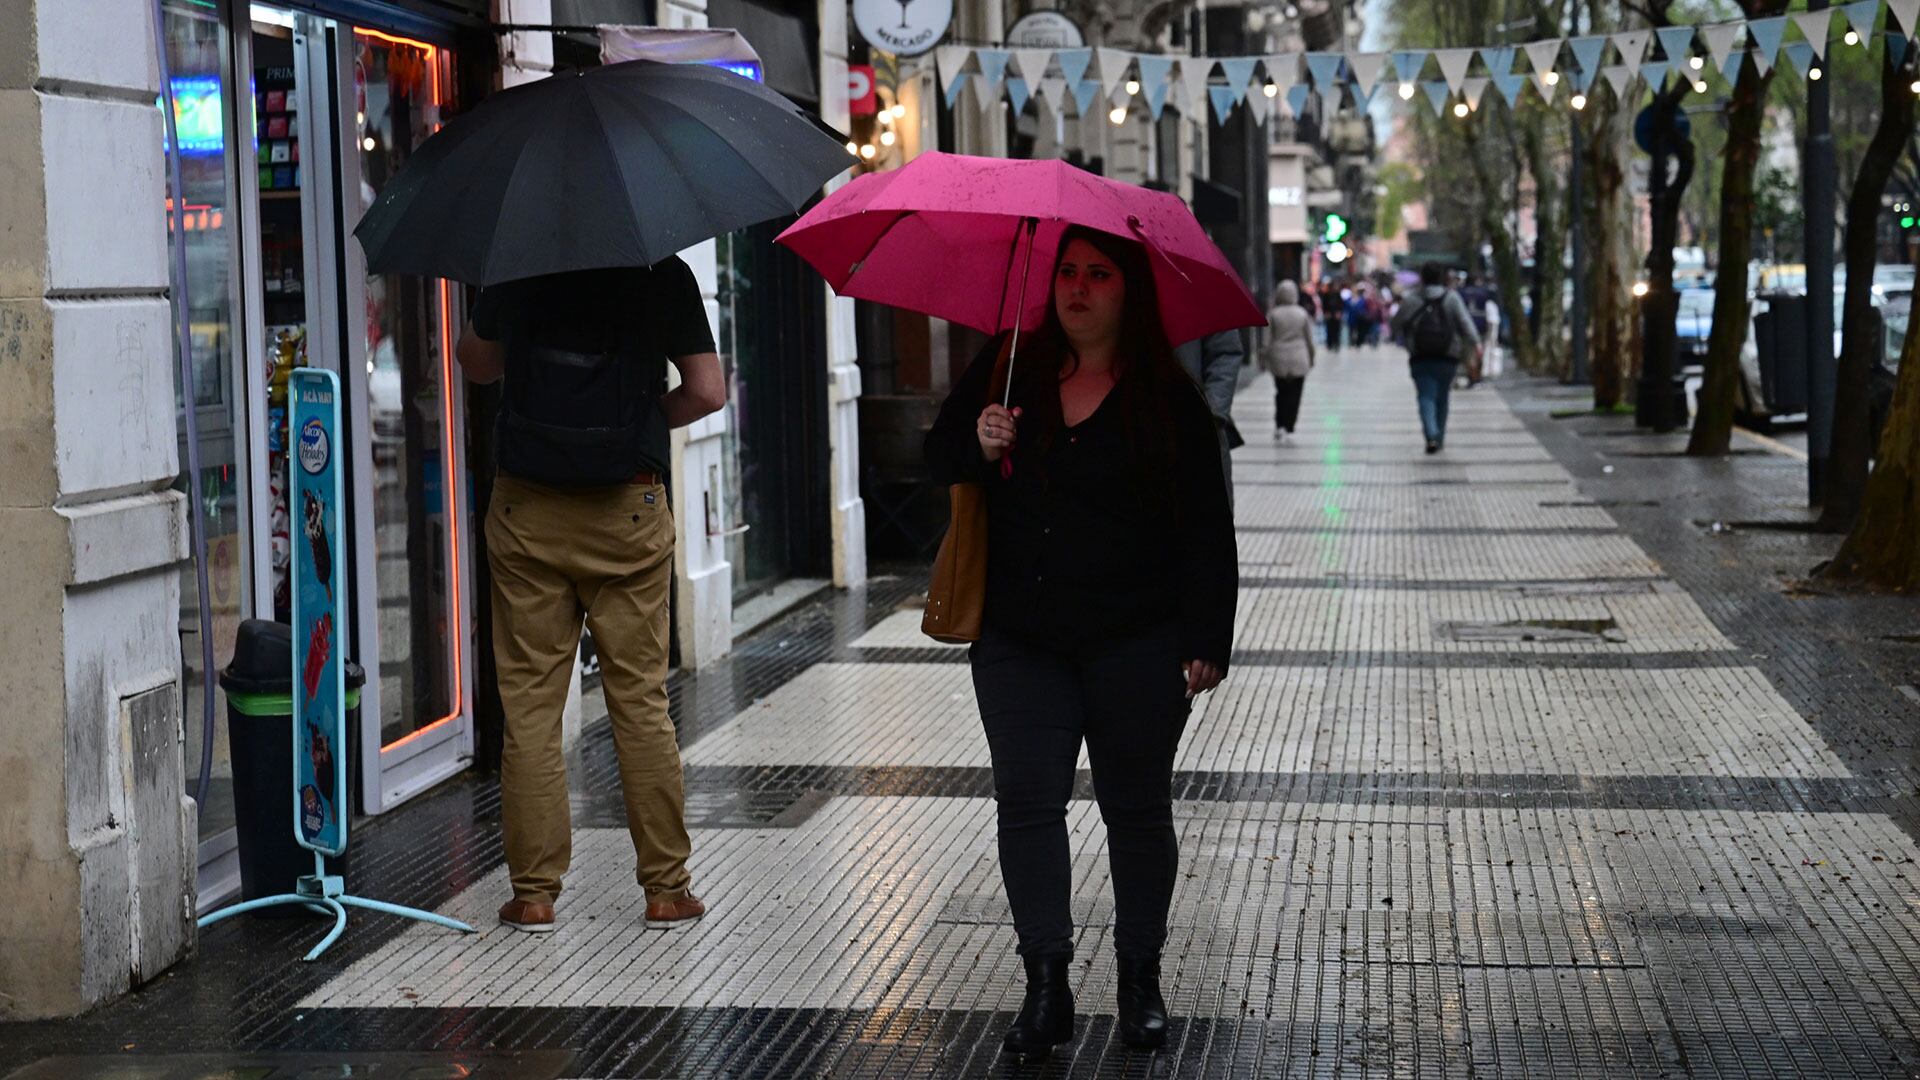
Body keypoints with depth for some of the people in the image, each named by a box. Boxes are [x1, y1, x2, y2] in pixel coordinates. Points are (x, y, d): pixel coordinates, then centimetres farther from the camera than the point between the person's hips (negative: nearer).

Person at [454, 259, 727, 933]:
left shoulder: (517, 268, 1)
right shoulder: (664, 275, -4)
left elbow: (475, 363, 16)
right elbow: (706, 392, -6)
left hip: (526, 515, 1)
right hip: (628, 513, -1)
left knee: (529, 705, 5)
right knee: (641, 701, 6)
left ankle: (534, 892, 7)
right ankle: (666, 889, 10)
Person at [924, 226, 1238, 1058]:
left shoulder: (1168, 399, -2)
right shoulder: (1007, 370, 6)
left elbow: (1207, 532, -2)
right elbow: (938, 458, 13)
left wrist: (1206, 642, -8)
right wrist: (977, 444, -10)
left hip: (1137, 644, -2)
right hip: (1020, 639, 2)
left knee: (1136, 807, 6)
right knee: (1027, 801, -2)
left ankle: (1141, 980, 19)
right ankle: (1045, 986, 3)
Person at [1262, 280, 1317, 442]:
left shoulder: (1273, 315, -7)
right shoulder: (1302, 314, -4)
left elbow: (1268, 340, -5)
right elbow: (1309, 339, 3)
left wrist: (1264, 357, 7)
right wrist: (1311, 358, 14)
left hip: (1278, 360, 0)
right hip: (1299, 359, 0)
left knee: (1281, 392, 13)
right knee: (1294, 395, 5)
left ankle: (1279, 426, 2)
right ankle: (1289, 430, 3)